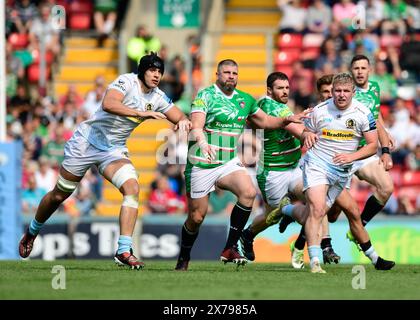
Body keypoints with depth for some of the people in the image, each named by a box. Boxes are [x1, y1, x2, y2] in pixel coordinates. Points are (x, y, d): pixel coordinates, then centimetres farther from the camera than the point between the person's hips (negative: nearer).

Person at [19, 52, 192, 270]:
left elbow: (181, 118, 7)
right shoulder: (127, 82, -18)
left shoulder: (158, 98, 0)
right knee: (59, 195, 7)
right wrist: (142, 113, -40)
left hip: (114, 150, 4)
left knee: (132, 188, -22)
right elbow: (108, 104, -35)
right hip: (88, 140, -4)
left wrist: (183, 121, -18)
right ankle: (32, 232, 35)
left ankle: (123, 251, -25)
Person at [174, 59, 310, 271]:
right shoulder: (205, 95, -9)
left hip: (229, 163, 4)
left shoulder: (245, 100, 9)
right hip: (201, 164, -4)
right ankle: (183, 259, 25)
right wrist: (202, 141, -45)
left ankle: (231, 248, -17)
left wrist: (288, 120, 7)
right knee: (196, 217, 0)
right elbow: (196, 124, -25)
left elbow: (264, 121, 23)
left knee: (248, 192, -24)